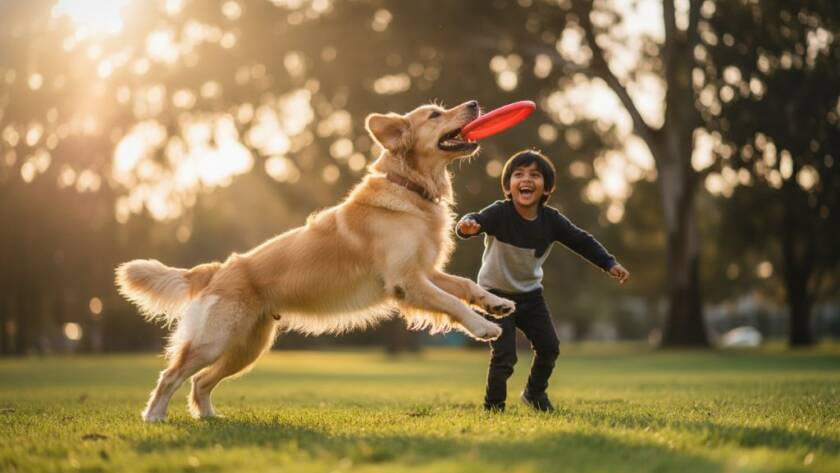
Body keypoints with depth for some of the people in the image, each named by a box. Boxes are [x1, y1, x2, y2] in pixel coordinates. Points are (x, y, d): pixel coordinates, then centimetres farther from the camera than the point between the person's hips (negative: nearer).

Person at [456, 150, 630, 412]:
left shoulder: (551, 220, -11)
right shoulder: (499, 213, -24)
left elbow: (581, 241, -2)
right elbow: (477, 221, -42)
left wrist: (610, 264, -10)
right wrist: (467, 226, -67)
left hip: (530, 294, 5)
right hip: (497, 294, -5)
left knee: (549, 346, 8)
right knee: (504, 355, -13)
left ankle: (535, 393, 34)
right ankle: (493, 407, 7)